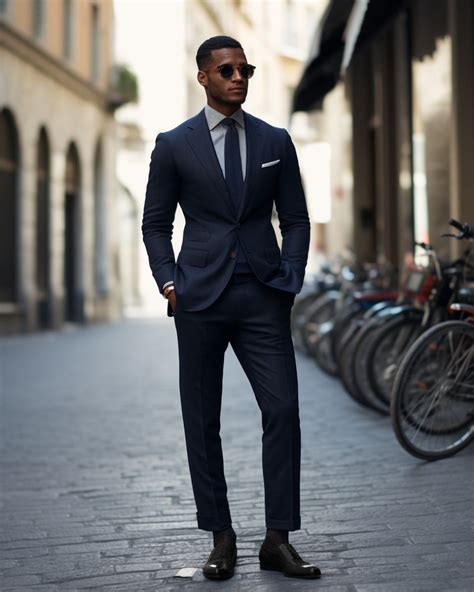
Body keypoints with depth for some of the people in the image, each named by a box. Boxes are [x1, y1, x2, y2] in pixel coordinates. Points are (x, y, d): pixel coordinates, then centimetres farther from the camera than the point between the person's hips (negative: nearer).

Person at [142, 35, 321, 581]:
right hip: (200, 296, -1)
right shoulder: (173, 145, 5)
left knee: (283, 410, -7)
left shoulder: (275, 142, 10)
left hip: (264, 297, 1)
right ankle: (221, 537, 14)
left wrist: (290, 280, 0)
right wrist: (169, 283, -4)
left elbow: (296, 219, 13)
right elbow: (155, 223, 9)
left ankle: (278, 541, 2)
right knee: (202, 420, 3)